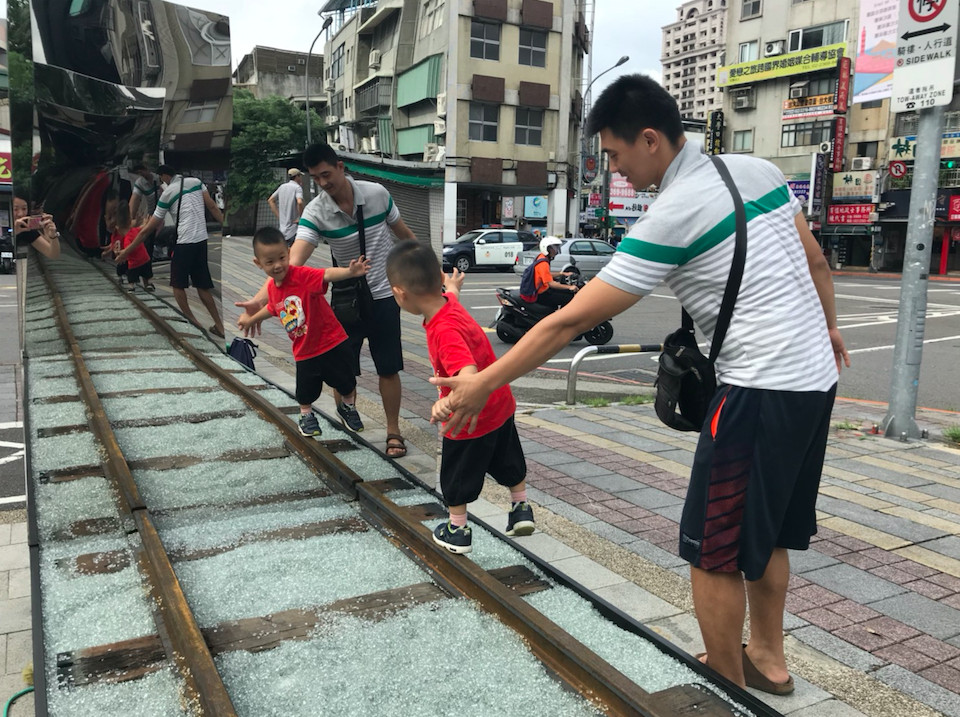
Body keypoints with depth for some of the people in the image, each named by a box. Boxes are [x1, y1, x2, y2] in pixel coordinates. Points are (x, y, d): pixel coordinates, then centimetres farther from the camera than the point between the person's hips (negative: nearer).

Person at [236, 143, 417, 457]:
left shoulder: (378, 193, -11)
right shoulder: (315, 211, -15)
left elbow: (404, 233, 5)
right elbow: (293, 261, -28)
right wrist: (260, 299, -43)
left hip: (383, 296, 0)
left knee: (389, 370, 5)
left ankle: (393, 432, 21)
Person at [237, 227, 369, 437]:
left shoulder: (302, 275, -22)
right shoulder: (272, 287, -2)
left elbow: (328, 274, -41)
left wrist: (350, 271, -61)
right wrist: (251, 319, 36)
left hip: (332, 343, -5)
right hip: (304, 351, 5)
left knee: (347, 384, 11)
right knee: (305, 392, 18)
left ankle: (347, 407, 41)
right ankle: (306, 416, 47)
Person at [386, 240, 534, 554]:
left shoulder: (445, 331, -35)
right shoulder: (448, 302, -10)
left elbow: (469, 374, -50)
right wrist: (452, 285, 42)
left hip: (470, 420, -8)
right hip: (500, 407, 8)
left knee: (456, 477, 15)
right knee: (508, 462, 26)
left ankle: (458, 531, 30)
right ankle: (521, 510, 42)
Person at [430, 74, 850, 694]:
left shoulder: (672, 215, -18)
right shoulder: (758, 168, 5)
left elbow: (573, 321, -18)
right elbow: (815, 260, 16)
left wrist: (483, 383, -12)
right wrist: (828, 326, 31)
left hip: (761, 391, -9)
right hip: (817, 377, 9)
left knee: (714, 551, 5)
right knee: (766, 536, 21)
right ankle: (768, 658, 37)